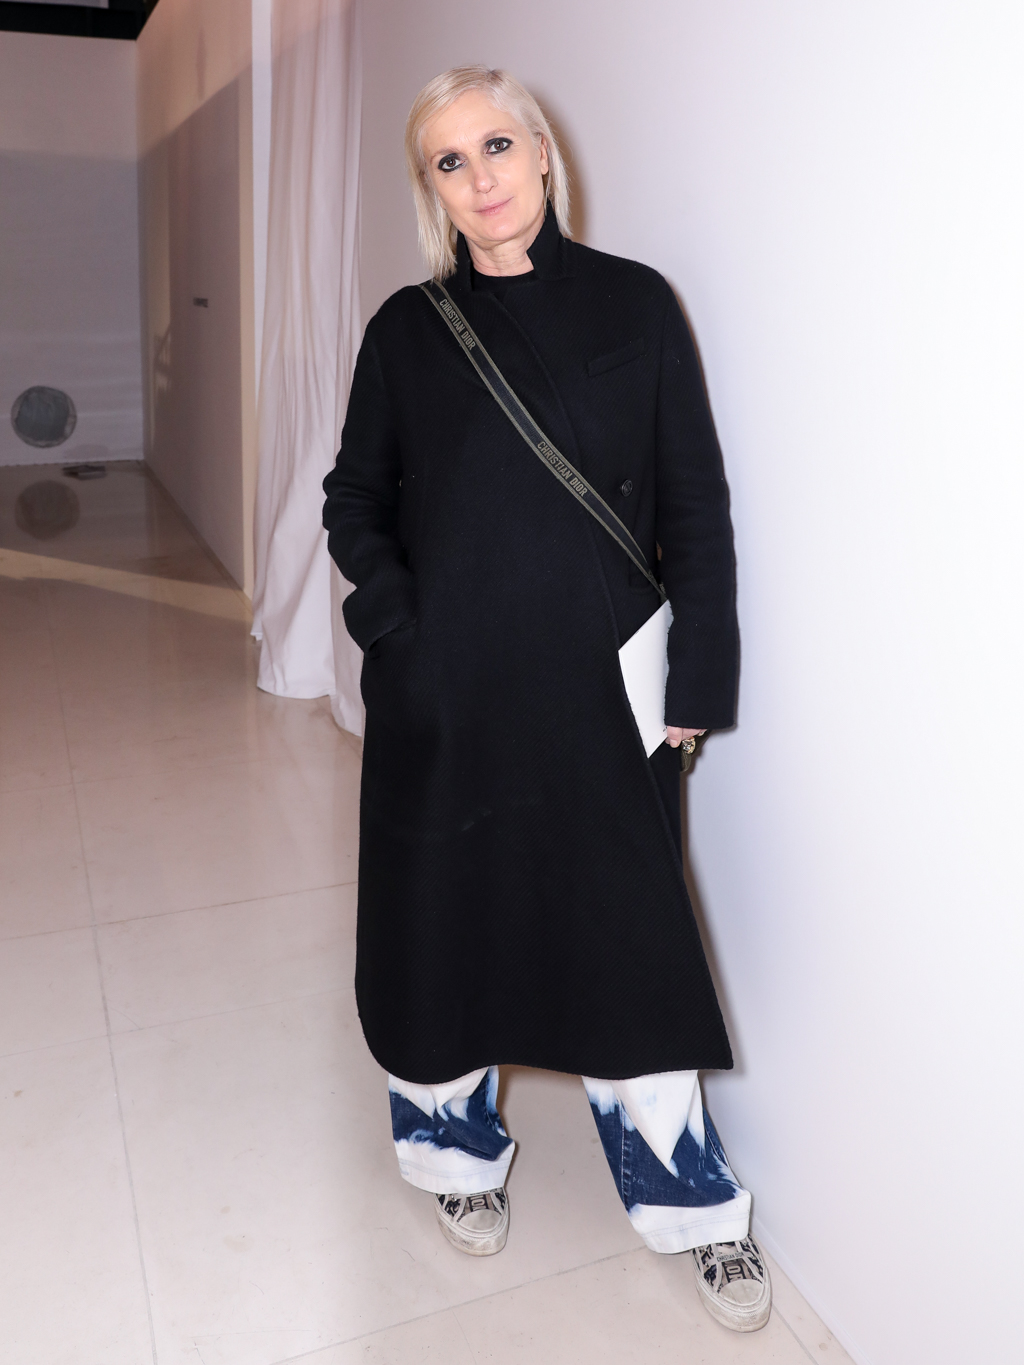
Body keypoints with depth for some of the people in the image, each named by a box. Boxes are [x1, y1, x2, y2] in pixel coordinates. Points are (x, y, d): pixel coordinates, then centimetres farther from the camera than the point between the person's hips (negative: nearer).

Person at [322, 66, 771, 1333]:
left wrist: (699, 675, -4)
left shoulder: (635, 305, 1)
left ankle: (692, 1199, 28)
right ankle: (456, 1145, 38)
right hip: (447, 695, 1)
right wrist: (398, 625, -7)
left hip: (600, 692, 0)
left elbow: (696, 504, 1)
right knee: (447, 917, 11)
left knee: (626, 930, 7)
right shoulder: (408, 329, 4)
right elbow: (355, 502, 9)